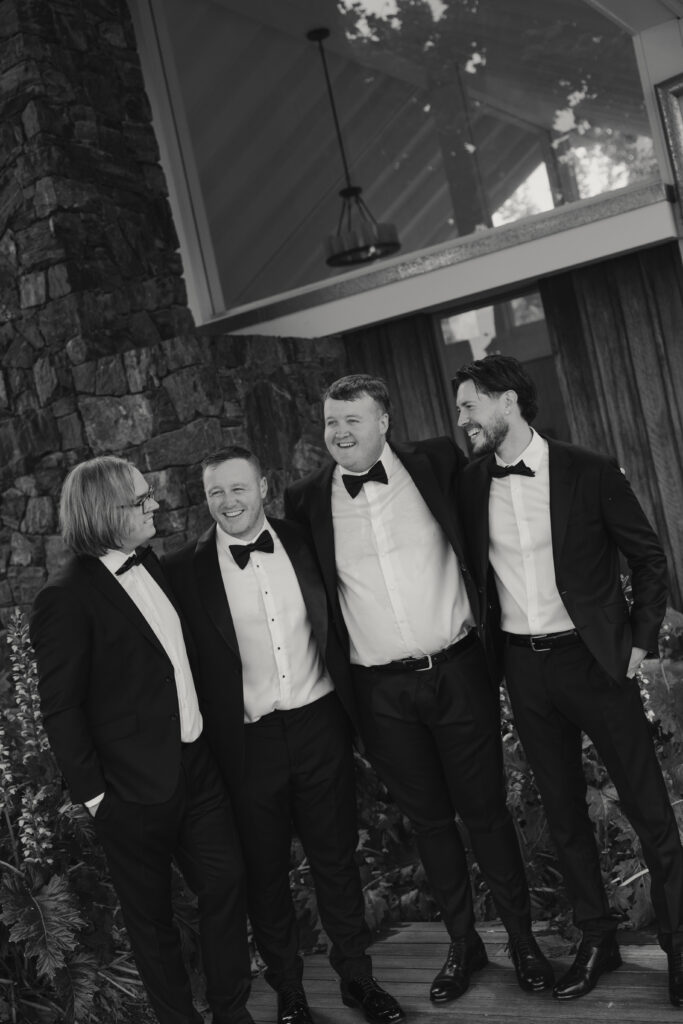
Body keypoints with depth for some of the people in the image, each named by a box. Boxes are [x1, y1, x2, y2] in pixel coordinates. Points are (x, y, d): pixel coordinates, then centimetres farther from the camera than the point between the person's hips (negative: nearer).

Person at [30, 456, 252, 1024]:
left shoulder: (149, 563, 5)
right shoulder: (66, 598, -18)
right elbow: (60, 710, -14)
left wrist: (207, 732, 10)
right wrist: (93, 793, -13)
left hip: (196, 762, 7)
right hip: (136, 787, -6)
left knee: (227, 883, 12)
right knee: (152, 913, 13)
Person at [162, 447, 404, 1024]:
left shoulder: (303, 544, 1)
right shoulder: (185, 571, -8)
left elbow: (335, 628, 9)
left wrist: (357, 711, 7)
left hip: (320, 726, 2)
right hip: (246, 742, -2)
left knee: (336, 858, 15)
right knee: (264, 872, 13)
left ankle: (357, 976, 34)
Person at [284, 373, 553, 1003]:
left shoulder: (434, 463, -2)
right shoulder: (308, 500, -2)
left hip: (458, 672, -1)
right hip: (382, 692, 1)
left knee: (485, 811, 10)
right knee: (428, 821, 15)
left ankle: (523, 939, 30)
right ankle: (463, 945, 34)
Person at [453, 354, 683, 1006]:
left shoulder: (590, 474, -8)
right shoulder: (470, 485, 2)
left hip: (594, 658, -3)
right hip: (524, 667, 4)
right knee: (562, 810, 14)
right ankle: (596, 939, 30)